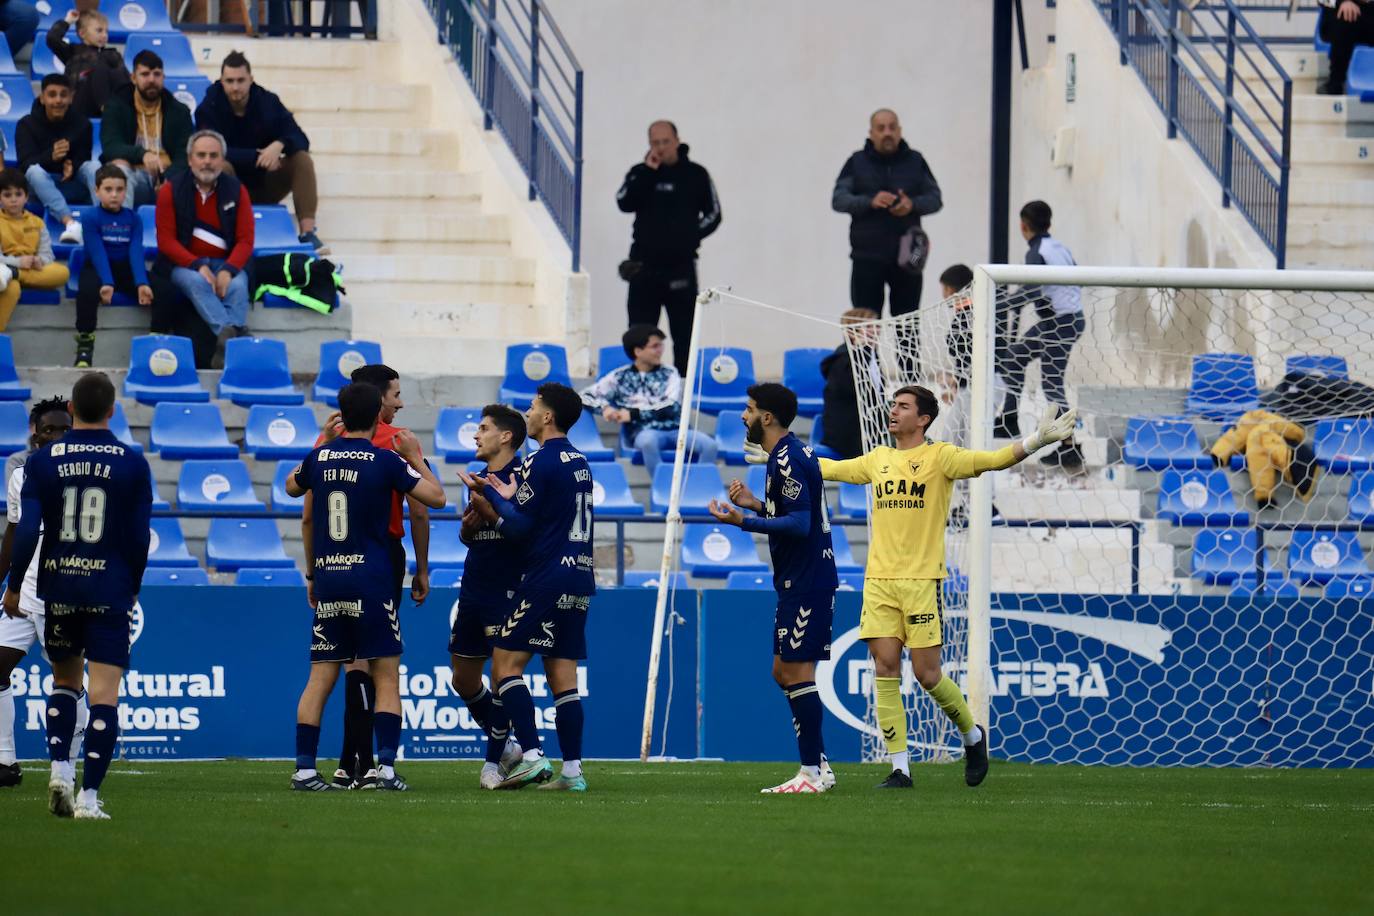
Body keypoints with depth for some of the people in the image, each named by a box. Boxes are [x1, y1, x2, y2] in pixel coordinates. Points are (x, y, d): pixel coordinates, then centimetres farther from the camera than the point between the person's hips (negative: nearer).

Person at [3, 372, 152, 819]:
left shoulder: (42, 461, -2)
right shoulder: (132, 464, -2)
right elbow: (139, 537, 0)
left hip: (58, 587, 2)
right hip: (109, 590, -2)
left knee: (65, 679, 21)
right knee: (104, 693, -2)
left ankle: (59, 767, 3)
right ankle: (89, 795, -8)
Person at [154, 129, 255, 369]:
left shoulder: (236, 190, 5)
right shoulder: (172, 189, 0)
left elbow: (245, 240, 0)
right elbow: (166, 240, -5)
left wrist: (228, 270, -19)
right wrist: (199, 266, -19)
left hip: (225, 262, 2)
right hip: (183, 263, -2)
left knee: (238, 286, -31)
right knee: (196, 282, -35)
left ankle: (226, 346, -42)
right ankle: (231, 334, -51)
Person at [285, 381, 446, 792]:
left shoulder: (319, 457, 5)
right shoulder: (386, 461, -7)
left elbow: (292, 486, 26)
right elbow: (436, 497, -3)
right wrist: (417, 459, 10)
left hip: (327, 577, 4)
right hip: (372, 580, -4)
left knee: (321, 677, 6)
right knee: (386, 676, 2)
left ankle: (304, 768, 0)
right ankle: (386, 766, -8)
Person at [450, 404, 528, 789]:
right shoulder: (478, 479, 16)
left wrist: (489, 510, -20)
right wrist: (468, 525, 2)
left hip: (507, 588, -9)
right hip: (473, 589, 9)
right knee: (463, 680, 11)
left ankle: (495, 760, 0)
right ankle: (505, 746, 25)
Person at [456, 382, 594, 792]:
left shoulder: (541, 463, -11)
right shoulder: (579, 462, 16)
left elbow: (519, 527, -12)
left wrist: (489, 493, 1)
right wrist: (510, 497, 23)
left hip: (547, 576, -9)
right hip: (579, 577, 9)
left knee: (506, 662, -5)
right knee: (562, 674, 8)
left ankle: (532, 756, -16)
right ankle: (572, 769, 3)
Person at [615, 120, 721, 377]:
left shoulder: (695, 175, 4)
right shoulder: (640, 173, 6)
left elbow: (713, 215, 9)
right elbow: (624, 202, -11)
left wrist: (690, 236, -3)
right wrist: (648, 172, -13)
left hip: (681, 266, -1)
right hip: (644, 265, 1)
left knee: (684, 331, 2)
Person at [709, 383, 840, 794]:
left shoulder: (787, 460, -16)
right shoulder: (790, 455, 16)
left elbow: (800, 523, -24)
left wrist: (744, 522, -27)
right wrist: (756, 505, 22)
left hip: (805, 582, -11)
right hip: (800, 581, 11)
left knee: (796, 671, -9)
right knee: (785, 672, 12)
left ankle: (812, 773, -7)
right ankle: (819, 765, 14)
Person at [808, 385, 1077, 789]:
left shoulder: (940, 457, -1)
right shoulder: (878, 460, 14)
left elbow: (993, 459, -12)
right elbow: (828, 468, 29)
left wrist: (1036, 441, -26)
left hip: (922, 581, -4)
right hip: (879, 581, 4)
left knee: (927, 674, -4)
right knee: (885, 669, -3)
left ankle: (973, 736, 23)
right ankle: (899, 768, 1)